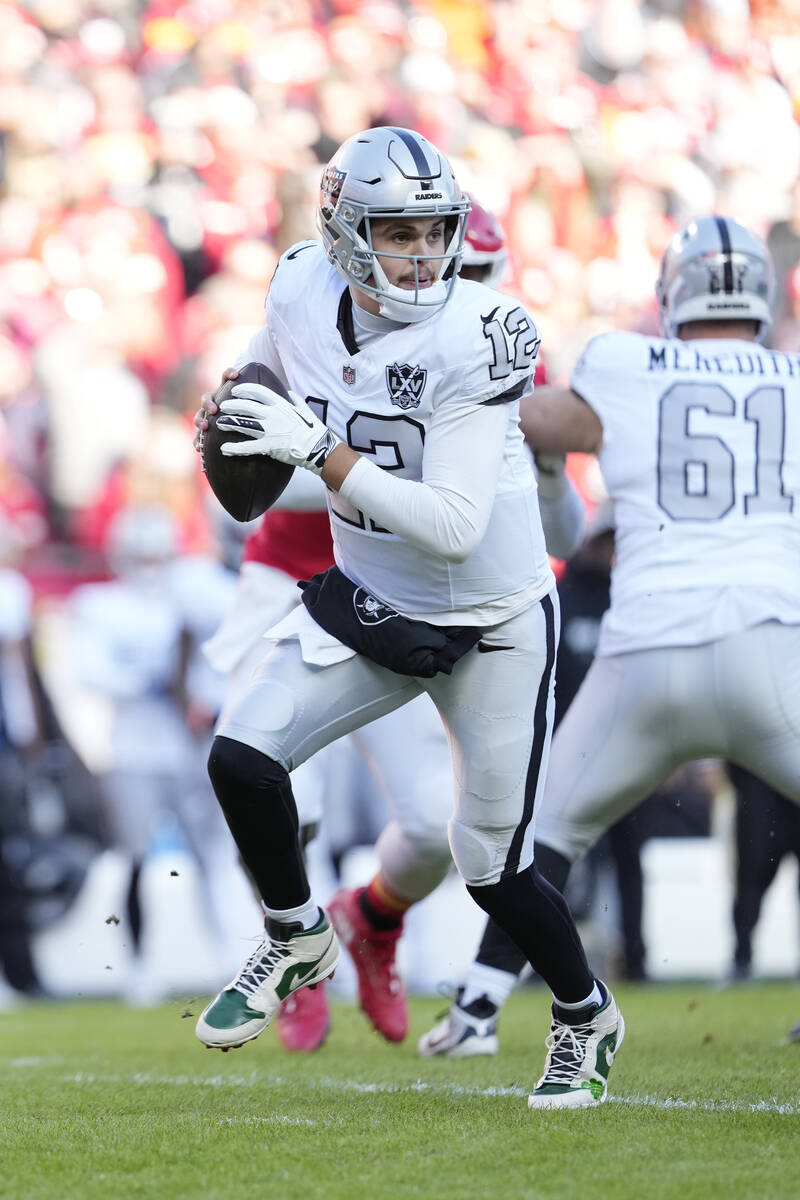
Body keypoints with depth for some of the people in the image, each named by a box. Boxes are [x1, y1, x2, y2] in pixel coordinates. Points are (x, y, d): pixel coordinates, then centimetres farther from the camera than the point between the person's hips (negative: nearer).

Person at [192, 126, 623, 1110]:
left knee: (491, 864, 4)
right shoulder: (304, 290, -10)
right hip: (369, 603, 5)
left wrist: (319, 449, -36)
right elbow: (267, 369, 17)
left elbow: (454, 529, -34)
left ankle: (586, 1019, 32)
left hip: (494, 625, -5)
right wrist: (233, 421, -4)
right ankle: (295, 941, 15)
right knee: (241, 759, -13)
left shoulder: (474, 341, -28)